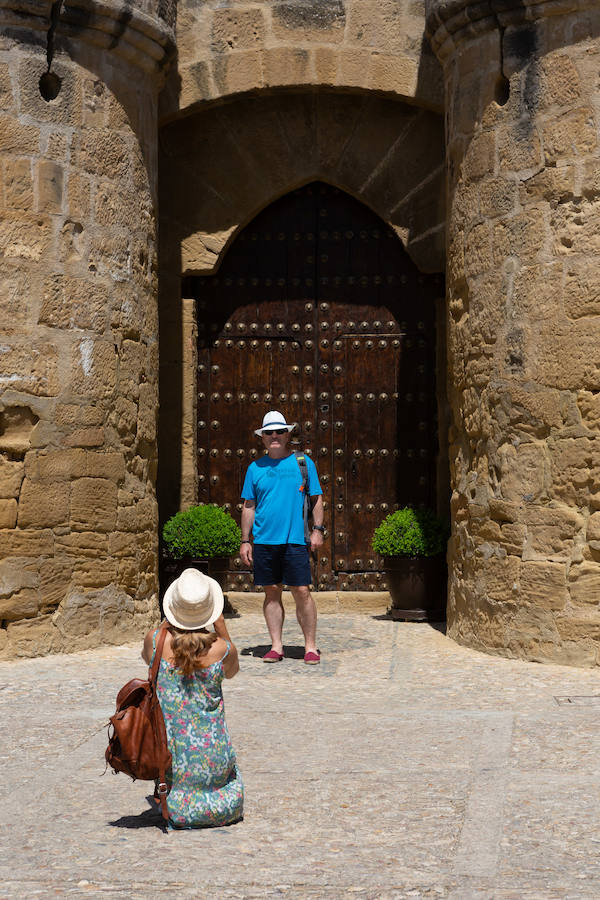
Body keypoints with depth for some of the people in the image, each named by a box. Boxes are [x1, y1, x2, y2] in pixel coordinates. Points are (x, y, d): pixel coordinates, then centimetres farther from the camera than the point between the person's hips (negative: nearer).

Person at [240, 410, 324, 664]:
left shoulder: (303, 463, 7)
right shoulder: (255, 468, 11)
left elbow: (316, 499, 9)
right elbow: (248, 507, 13)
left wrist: (318, 529, -3)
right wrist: (245, 541, 7)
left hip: (295, 539, -2)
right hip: (264, 540, 2)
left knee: (302, 592, -5)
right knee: (271, 593, 5)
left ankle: (310, 646, 4)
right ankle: (276, 646, 12)